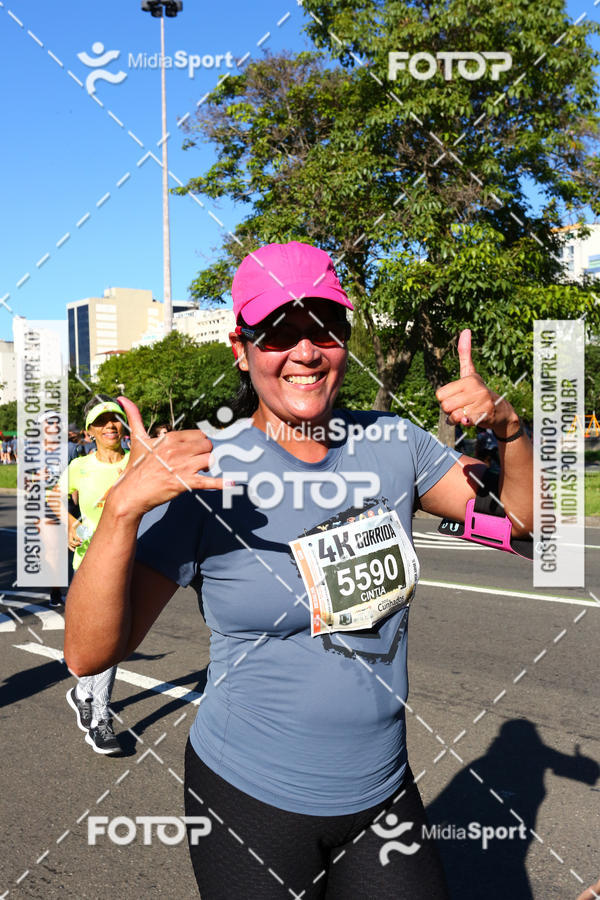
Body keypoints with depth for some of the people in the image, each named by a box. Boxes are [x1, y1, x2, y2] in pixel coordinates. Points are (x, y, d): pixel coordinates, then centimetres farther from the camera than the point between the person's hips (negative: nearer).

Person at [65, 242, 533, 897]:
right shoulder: (203, 475, -16)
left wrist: (507, 426, -12)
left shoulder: (393, 445, -4)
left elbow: (520, 517, 6)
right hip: (249, 803, -3)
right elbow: (89, 653, -19)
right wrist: (123, 505, -34)